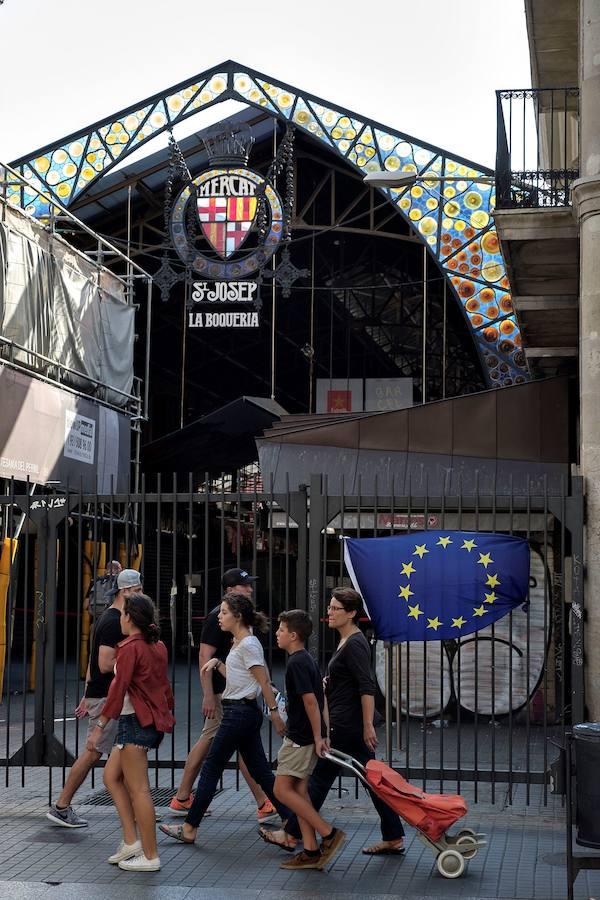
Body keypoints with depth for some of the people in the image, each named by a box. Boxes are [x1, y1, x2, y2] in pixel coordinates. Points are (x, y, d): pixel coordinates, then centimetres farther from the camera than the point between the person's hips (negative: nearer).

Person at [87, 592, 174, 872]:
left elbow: (119, 689, -19)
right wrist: (167, 713, 28)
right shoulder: (158, 647, 12)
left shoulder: (130, 647, -13)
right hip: (154, 721, 9)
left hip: (135, 721, -9)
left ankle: (150, 856, 0)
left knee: (138, 789, -4)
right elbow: (165, 686, 18)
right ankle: (132, 841, 12)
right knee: (111, 776, 15)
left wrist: (100, 726, -18)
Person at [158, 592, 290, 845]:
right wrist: (217, 663, 7)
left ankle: (189, 828, 6)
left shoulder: (249, 644, -15)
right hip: (242, 712, 10)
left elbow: (264, 681, -16)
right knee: (260, 772, 10)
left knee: (211, 768, -2)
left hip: (240, 713, -10)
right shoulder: (238, 643, 15)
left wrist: (274, 711, -18)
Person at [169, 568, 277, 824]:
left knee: (207, 740, 12)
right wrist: (208, 696, -22)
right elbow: (205, 657, -18)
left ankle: (181, 800, 19)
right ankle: (264, 805, -2)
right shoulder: (217, 617, -15)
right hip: (223, 692, -9)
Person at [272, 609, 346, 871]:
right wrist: (320, 736, 18)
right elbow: (318, 697, 18)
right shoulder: (306, 659, 13)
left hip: (300, 737, -10)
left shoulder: (296, 663, -17)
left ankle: (329, 834, -6)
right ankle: (311, 852, 10)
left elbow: (310, 700, -21)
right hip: (304, 736, 10)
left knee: (282, 790, -7)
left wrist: (318, 737, -18)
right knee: (298, 790, 9)